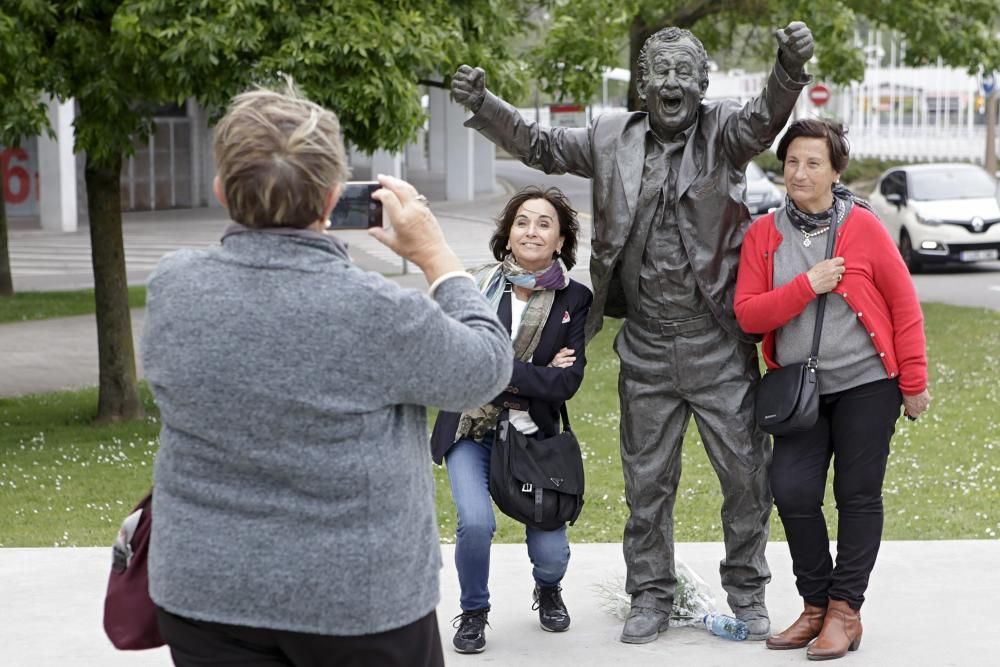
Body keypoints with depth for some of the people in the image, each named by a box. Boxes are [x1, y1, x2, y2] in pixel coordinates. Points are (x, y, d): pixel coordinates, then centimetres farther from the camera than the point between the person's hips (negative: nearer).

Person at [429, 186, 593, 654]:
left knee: (550, 551, -2)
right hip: (470, 430, -1)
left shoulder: (574, 300, -3)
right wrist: (536, 374, -15)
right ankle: (474, 612, 7)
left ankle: (547, 589, 38)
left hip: (535, 435, 1)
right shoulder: (477, 287, -5)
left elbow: (566, 383, -12)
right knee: (476, 522, -23)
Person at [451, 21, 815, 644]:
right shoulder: (612, 137, 5)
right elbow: (539, 145, 15)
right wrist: (483, 104, 3)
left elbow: (765, 120, -25)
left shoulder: (723, 131, -5)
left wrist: (791, 67, -46)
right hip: (646, 348, 3)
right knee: (647, 480, 12)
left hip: (719, 343, -2)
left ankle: (747, 591, 24)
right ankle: (651, 596, 26)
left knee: (747, 471, 6)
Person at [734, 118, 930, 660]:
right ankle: (815, 606, 14)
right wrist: (807, 286, -20)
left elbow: (904, 305, -3)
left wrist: (914, 383, -2)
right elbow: (747, 313, -7)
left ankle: (844, 611, 12)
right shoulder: (763, 234, 0)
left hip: (866, 382, -3)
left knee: (858, 497, 2)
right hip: (800, 389, 3)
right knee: (792, 492, -4)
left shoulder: (863, 226, -7)